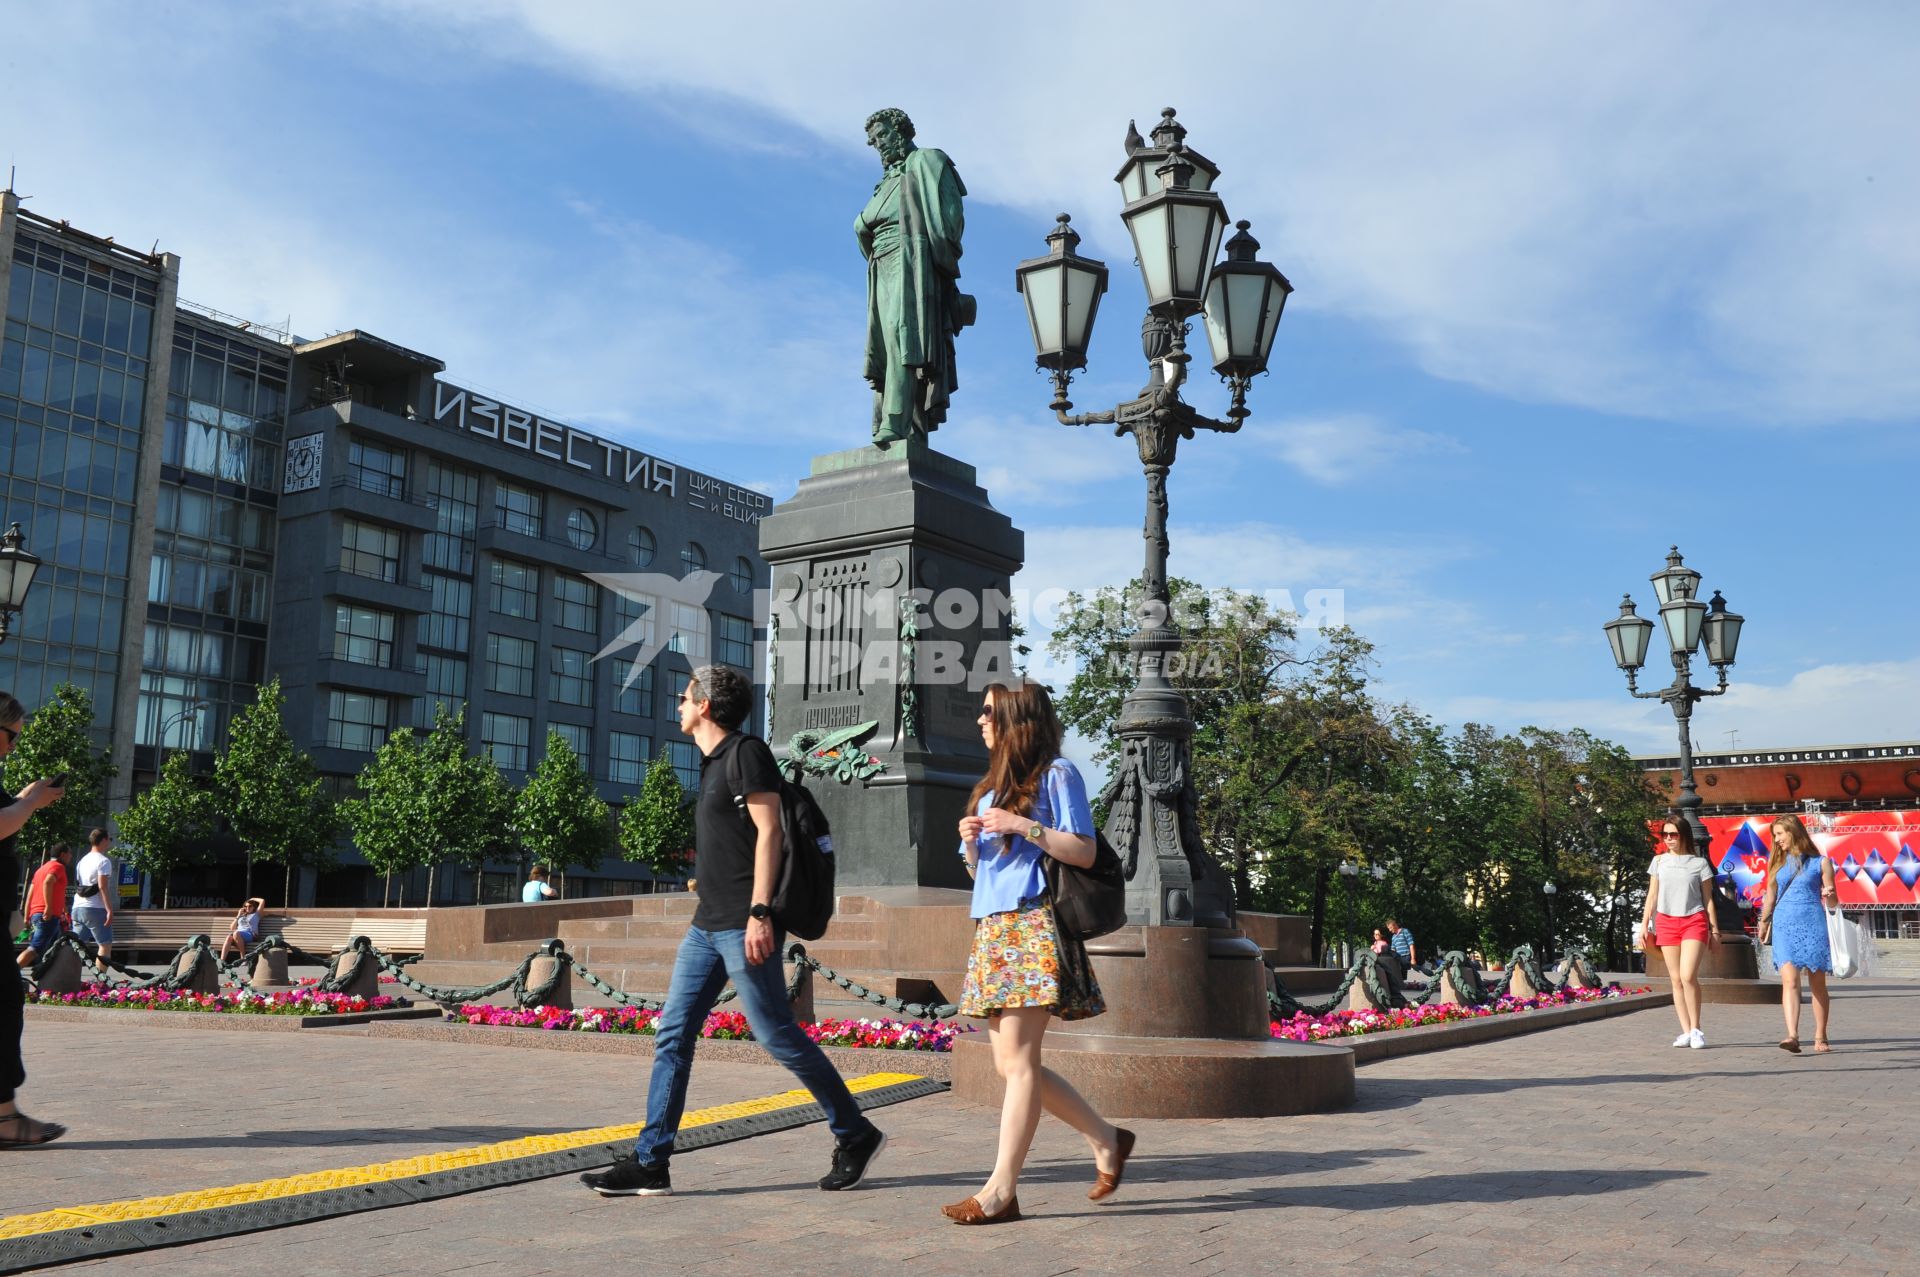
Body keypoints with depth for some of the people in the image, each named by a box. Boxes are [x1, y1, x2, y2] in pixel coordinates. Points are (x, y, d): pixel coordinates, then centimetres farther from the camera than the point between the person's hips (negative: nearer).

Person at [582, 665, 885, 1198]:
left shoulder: (746, 751, -8)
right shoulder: (713, 762, 19)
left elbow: (768, 831, -16)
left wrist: (759, 913, -22)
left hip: (742, 925, -9)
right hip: (707, 924, 9)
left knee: (776, 1034, -6)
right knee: (672, 1035, 6)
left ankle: (856, 1135, 8)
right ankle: (649, 1163, 10)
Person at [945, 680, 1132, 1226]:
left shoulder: (1056, 773, 0)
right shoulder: (991, 786, 23)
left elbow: (1084, 852, -6)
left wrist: (1023, 825, -14)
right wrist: (970, 841, 4)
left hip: (1033, 926, -8)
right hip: (992, 929, 9)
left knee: (1018, 1062, -10)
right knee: (1010, 1063, 6)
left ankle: (1001, 1190, -7)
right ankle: (1106, 1139, 21)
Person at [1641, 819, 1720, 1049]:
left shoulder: (1699, 863, 4)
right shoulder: (1659, 861, 11)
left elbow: (1708, 898, 7)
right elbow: (1652, 895, 13)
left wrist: (1714, 929, 4)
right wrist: (1645, 922, 5)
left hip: (1694, 920, -3)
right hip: (1666, 922, 3)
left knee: (1688, 976, -15)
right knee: (1676, 979, 2)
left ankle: (1696, 1029, -2)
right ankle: (1686, 1031, 6)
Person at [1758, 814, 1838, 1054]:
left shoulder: (1820, 862, 4)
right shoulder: (1777, 862, 13)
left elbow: (1832, 903, 6)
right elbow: (1770, 896, 23)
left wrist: (1830, 895, -15)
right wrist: (1764, 923, 29)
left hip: (1813, 925, -1)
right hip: (1784, 926, 1)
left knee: (1818, 983, 5)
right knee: (1790, 980, -13)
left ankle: (1820, 1038, 16)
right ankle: (1792, 1036, -23)